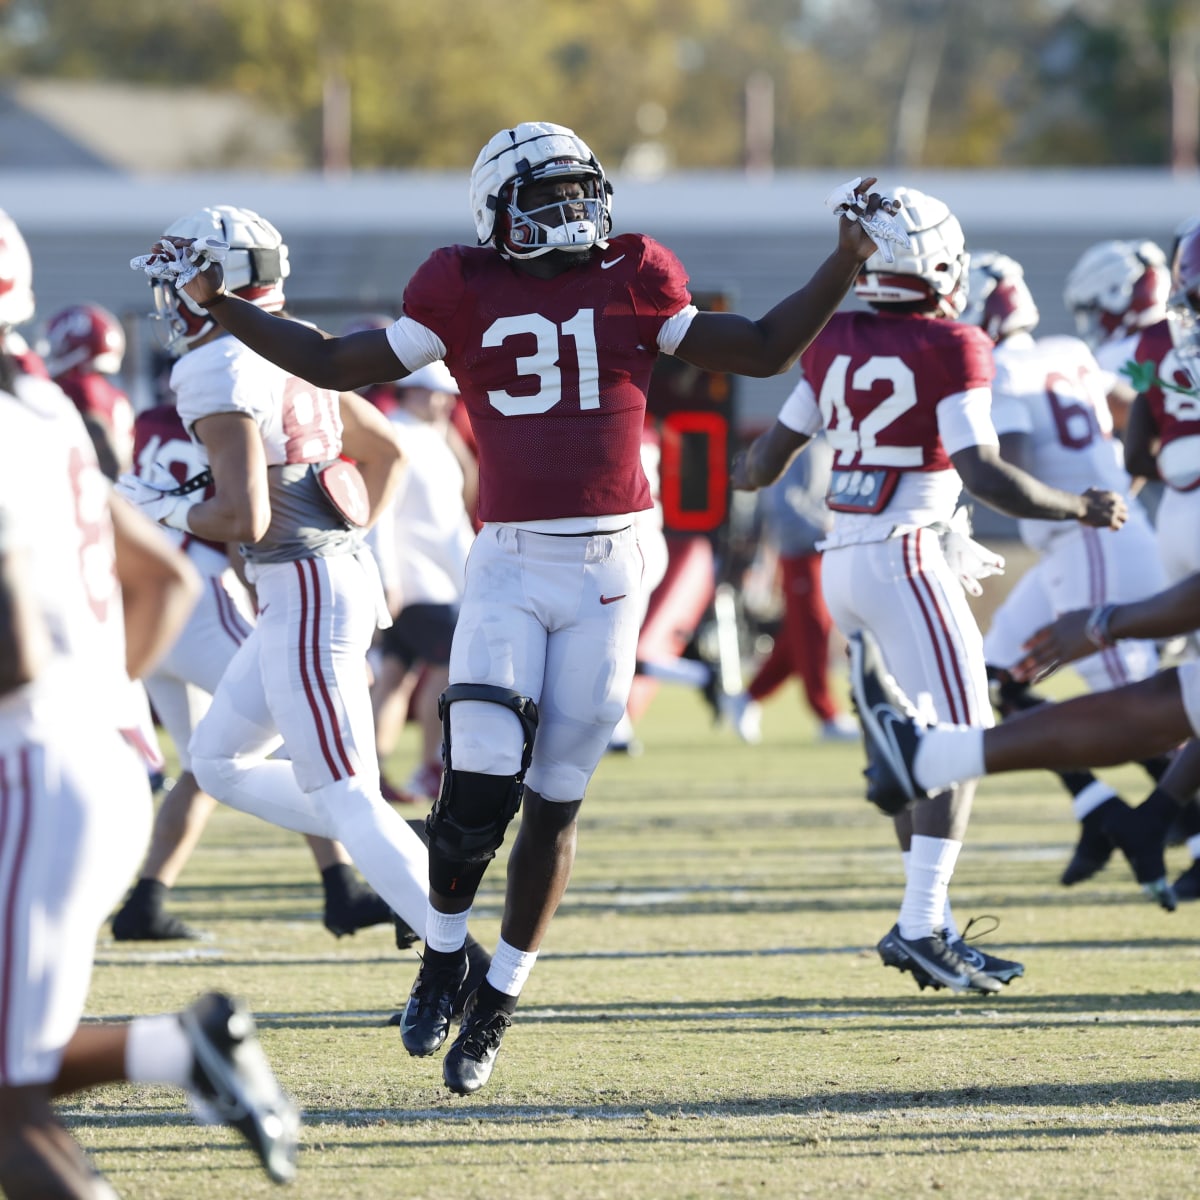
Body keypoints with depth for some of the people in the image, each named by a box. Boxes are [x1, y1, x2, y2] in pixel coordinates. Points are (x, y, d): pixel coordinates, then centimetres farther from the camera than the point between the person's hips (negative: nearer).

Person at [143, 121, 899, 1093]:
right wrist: (221, 306, 7)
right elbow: (337, 366, 12)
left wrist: (847, 264, 7)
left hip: (608, 570, 1)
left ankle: (498, 1006, 18)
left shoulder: (630, 284, 6)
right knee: (480, 785, -13)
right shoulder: (466, 295, 3)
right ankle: (443, 960, 13)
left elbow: (763, 350, 14)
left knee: (555, 798, 5)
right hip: (509, 565, -1)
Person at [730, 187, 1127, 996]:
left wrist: (747, 474, 39)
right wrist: (1079, 508, -4)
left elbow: (770, 458, 16)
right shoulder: (951, 351, -10)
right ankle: (920, 925, -14)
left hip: (842, 563, 7)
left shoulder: (835, 344, 8)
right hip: (906, 558, -7)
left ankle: (930, 922, 14)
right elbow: (984, 474, -17)